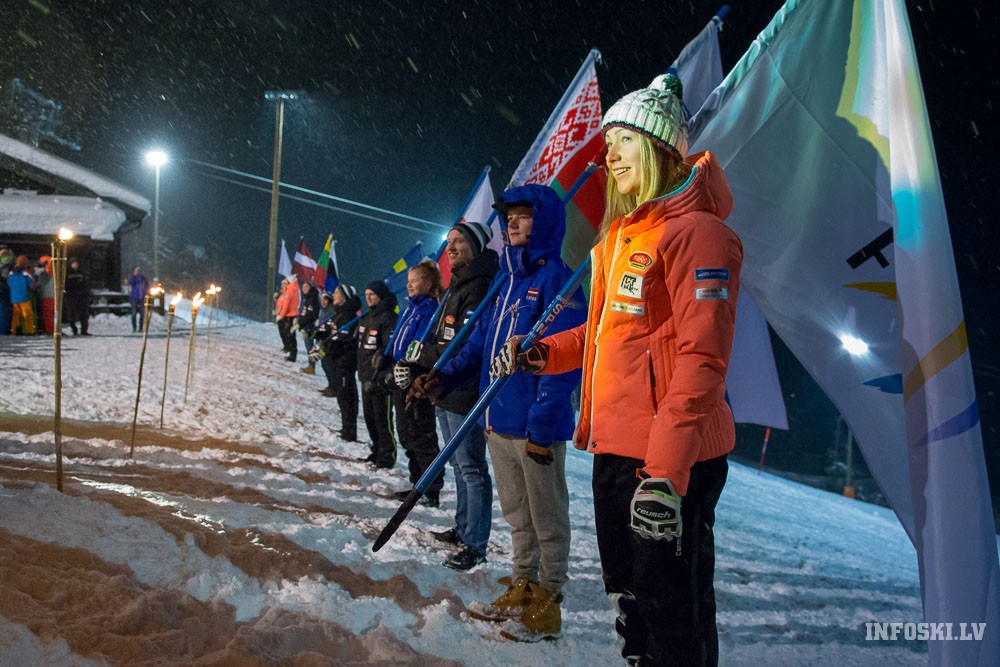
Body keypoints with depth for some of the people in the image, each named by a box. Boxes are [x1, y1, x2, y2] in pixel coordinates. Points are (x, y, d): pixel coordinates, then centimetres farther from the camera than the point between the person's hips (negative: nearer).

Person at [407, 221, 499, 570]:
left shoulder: (479, 289, -16)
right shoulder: (456, 286, 17)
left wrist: (424, 353, -16)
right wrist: (416, 364, 9)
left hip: (465, 395, -11)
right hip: (447, 395, 11)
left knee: (471, 468, -5)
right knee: (459, 465, 19)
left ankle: (475, 545, 1)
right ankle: (462, 528, 32)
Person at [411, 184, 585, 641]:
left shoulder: (556, 277, -11)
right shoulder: (505, 277, 14)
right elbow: (481, 342, 19)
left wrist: (542, 424, -21)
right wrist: (445, 378, 4)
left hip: (536, 427, -8)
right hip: (498, 420, 8)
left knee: (547, 517, 5)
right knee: (517, 515, 19)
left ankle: (547, 603, 16)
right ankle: (522, 590, 32)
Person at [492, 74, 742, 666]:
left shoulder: (695, 231, -14)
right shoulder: (622, 234, 15)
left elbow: (701, 358, -22)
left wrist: (665, 472, -27)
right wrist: (542, 355, 9)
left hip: (673, 459, -9)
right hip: (614, 446, 9)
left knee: (671, 608, 1)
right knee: (628, 597, 22)